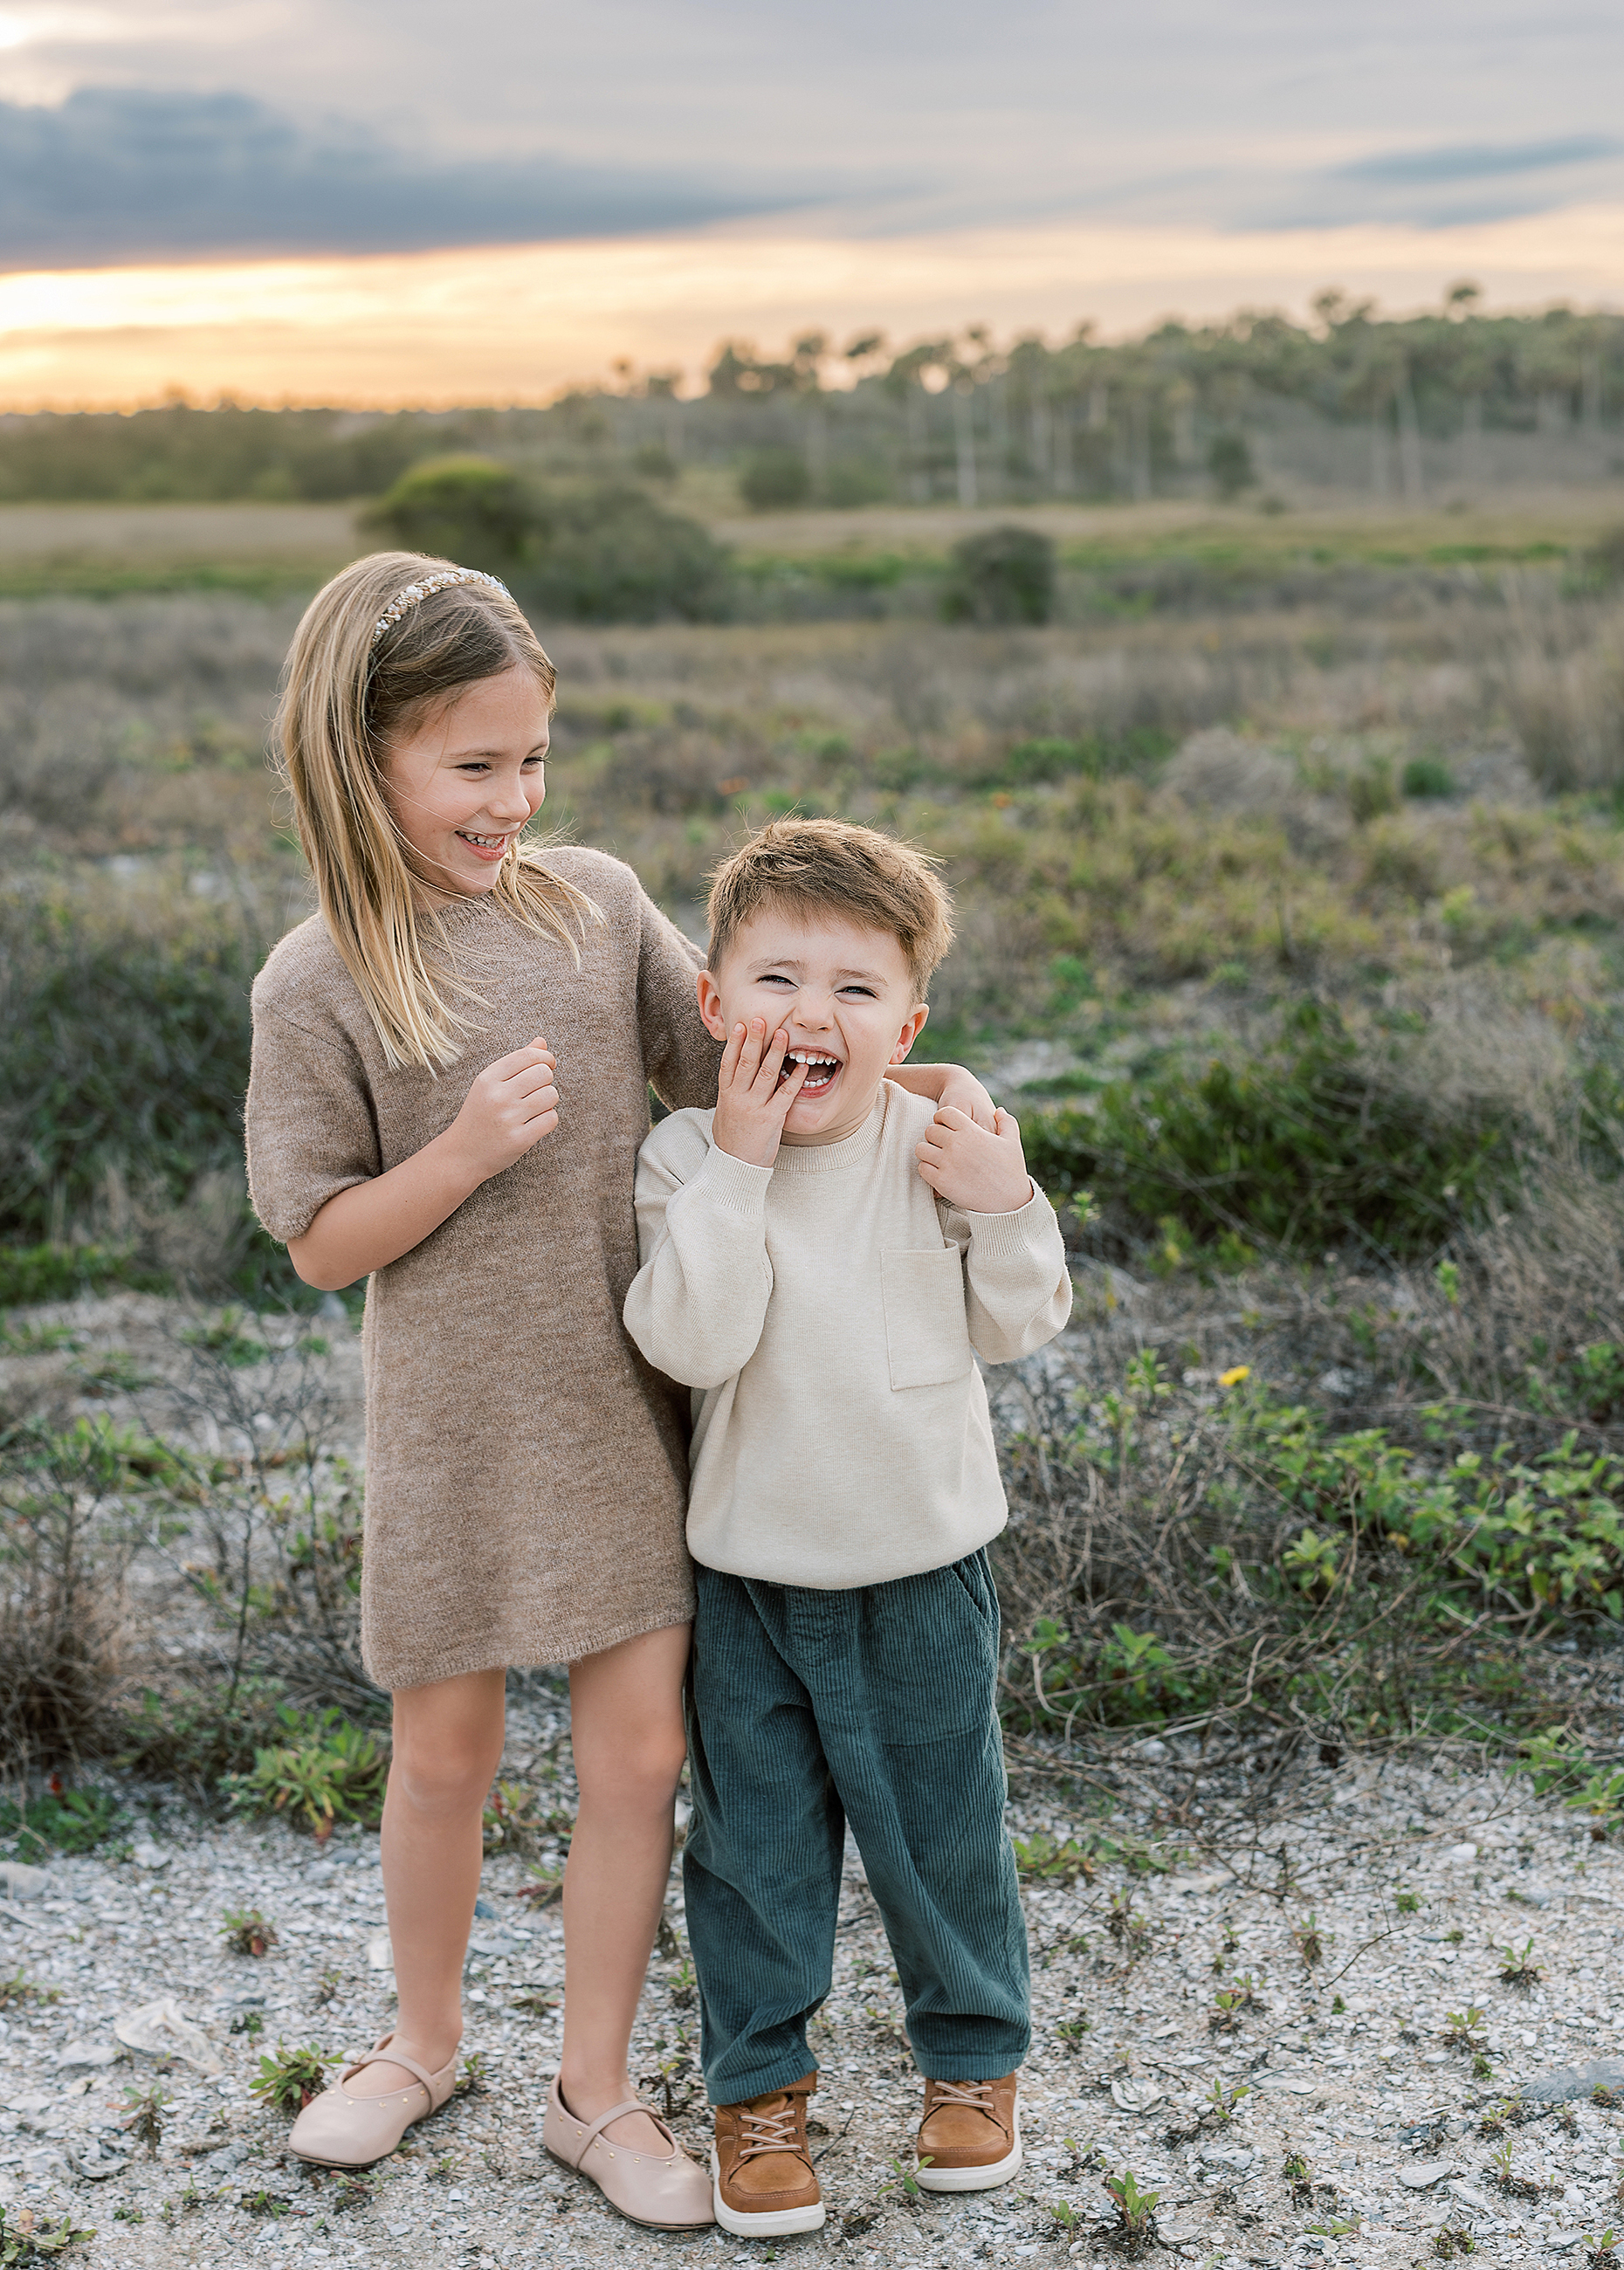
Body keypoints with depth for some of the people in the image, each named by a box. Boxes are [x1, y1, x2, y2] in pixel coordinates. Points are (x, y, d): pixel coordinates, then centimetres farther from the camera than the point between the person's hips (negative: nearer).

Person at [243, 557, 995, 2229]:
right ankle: (425, 2042, 40)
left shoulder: (597, 902, -1)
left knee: (640, 1749, 5)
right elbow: (322, 1245, -6)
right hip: (456, 1428, -2)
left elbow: (732, 1069, 8)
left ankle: (593, 2091, 25)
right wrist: (465, 1152, -21)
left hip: (621, 1410, 2)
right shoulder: (318, 983, -9)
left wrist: (929, 1082, -5)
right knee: (446, 1751, 13)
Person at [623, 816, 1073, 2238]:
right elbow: (693, 1344, -23)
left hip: (926, 1563, 1)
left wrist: (1008, 1212, -18)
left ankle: (974, 2050, 37)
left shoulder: (944, 1146, -8)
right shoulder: (688, 1161, -11)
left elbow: (1018, 1331, -1)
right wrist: (738, 1166, -27)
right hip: (750, 1572, 0)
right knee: (756, 1839, 11)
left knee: (942, 1820, 14)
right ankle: (757, 2083, 30)